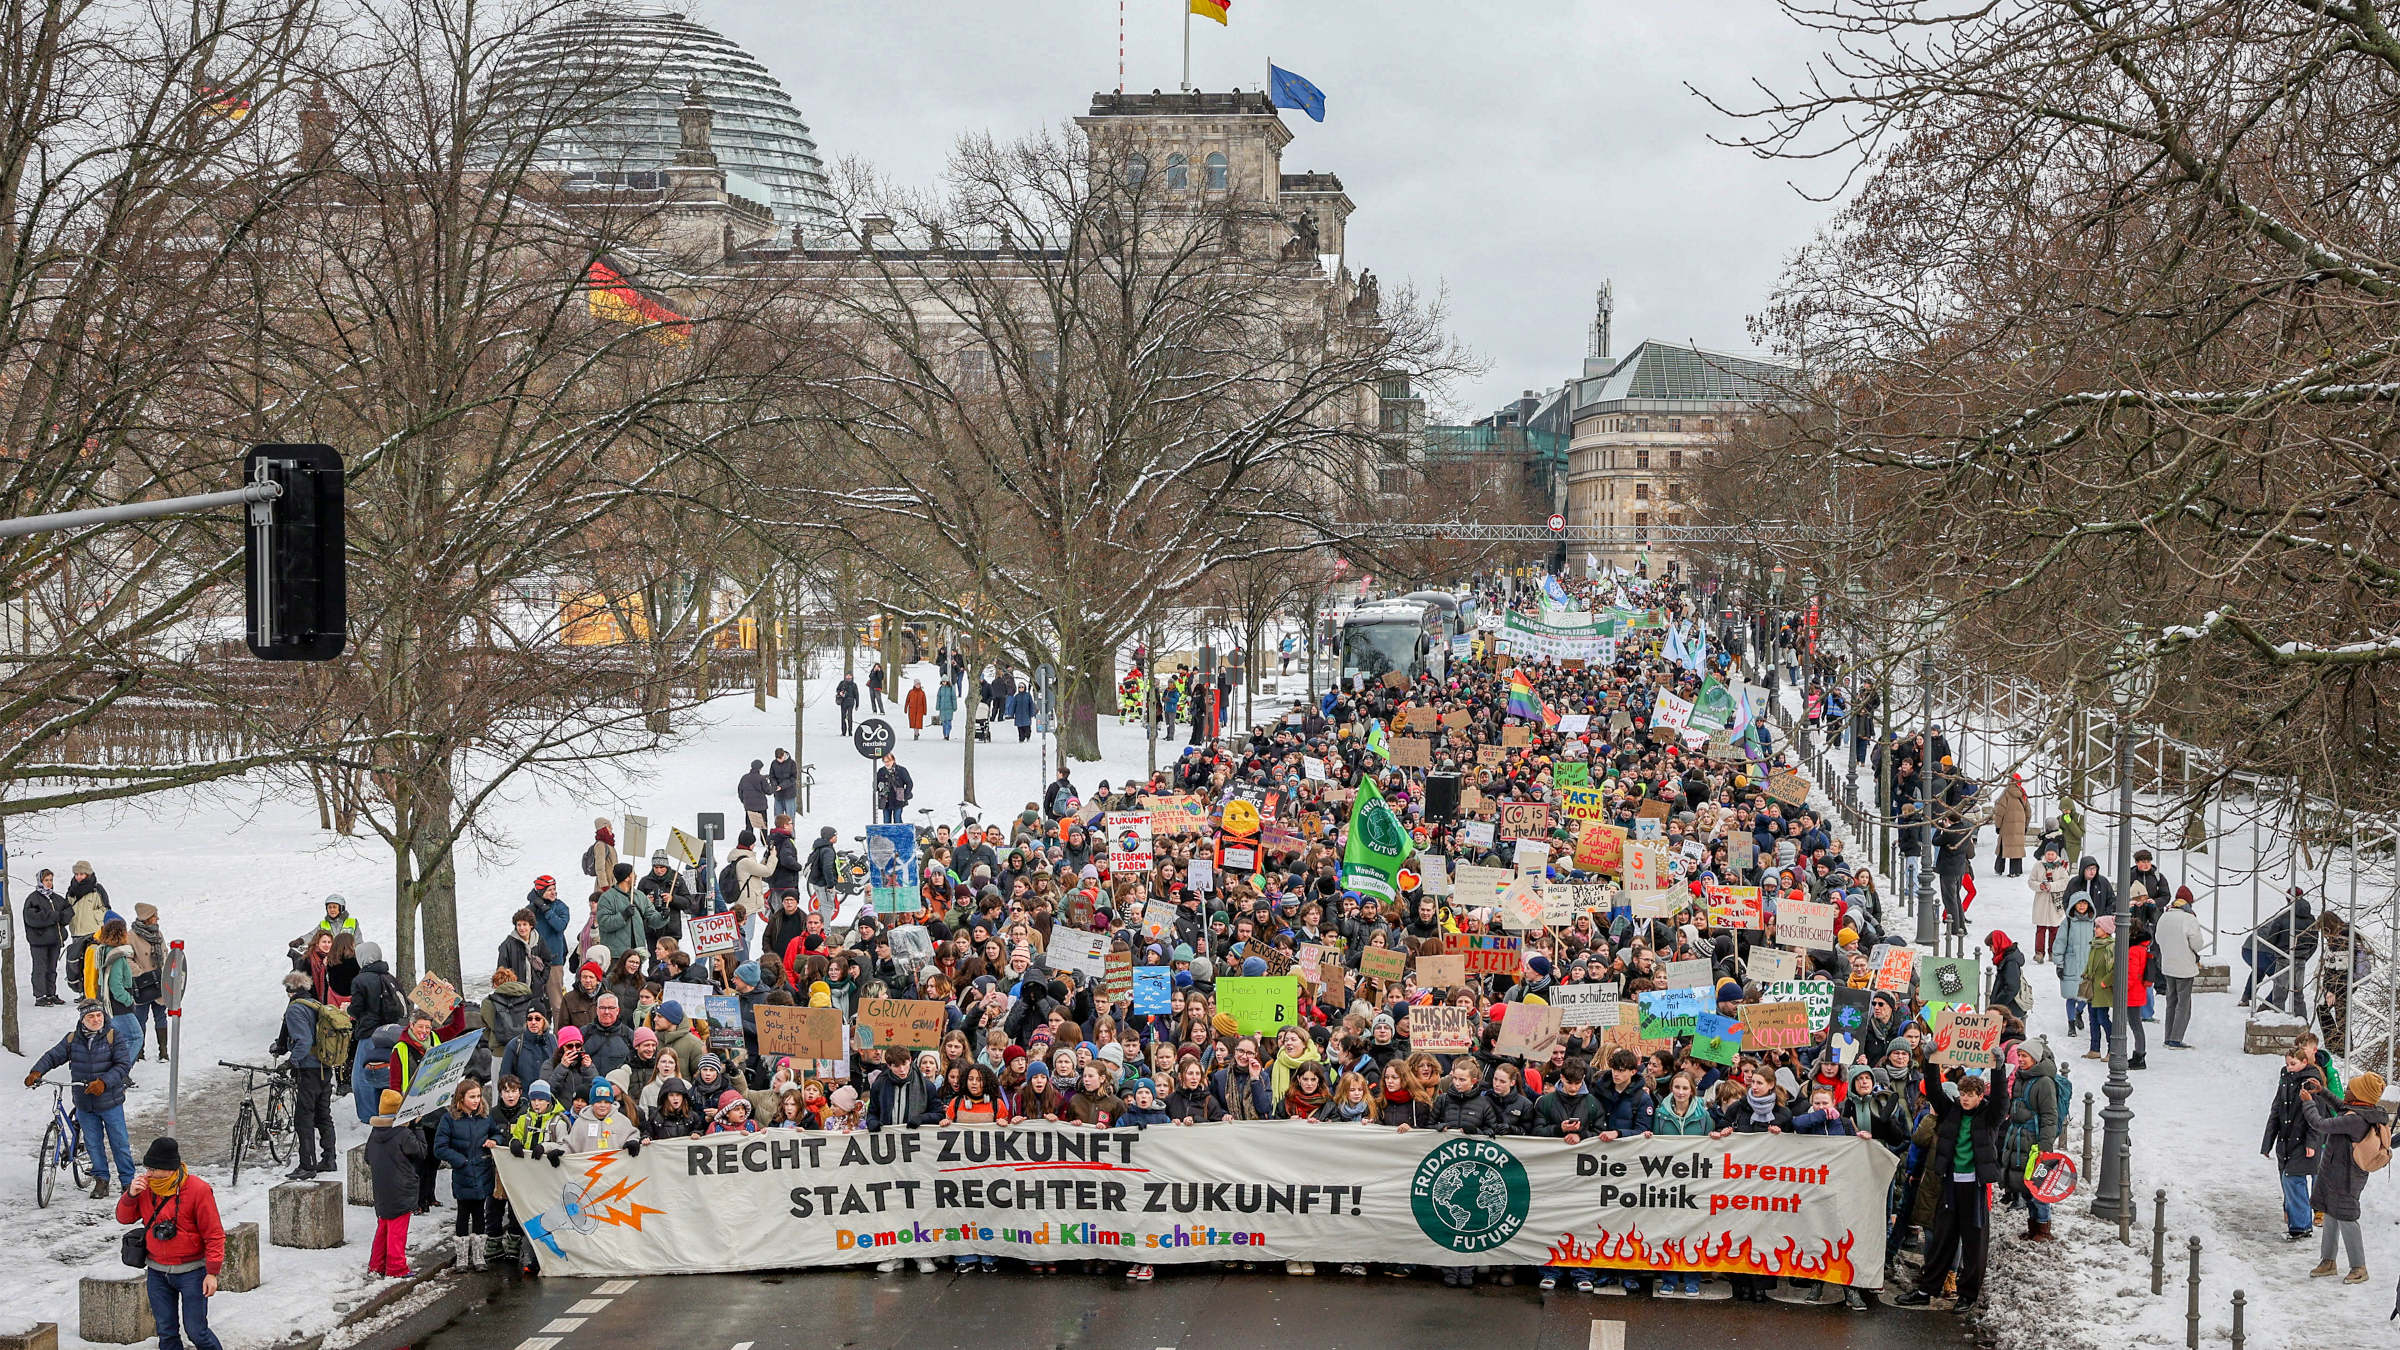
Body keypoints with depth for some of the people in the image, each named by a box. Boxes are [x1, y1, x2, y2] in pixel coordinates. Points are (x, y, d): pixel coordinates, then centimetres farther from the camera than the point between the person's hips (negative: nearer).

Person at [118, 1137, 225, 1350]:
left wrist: (212, 1272, -15)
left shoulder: (198, 1190, -15)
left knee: (195, 1331, -4)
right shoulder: (147, 1187, 1)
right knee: (166, 1333, 8)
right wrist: (131, 1195, -10)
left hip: (191, 1272, -5)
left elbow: (214, 1234, -11)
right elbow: (124, 1218, 10)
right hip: (157, 1273, 5)